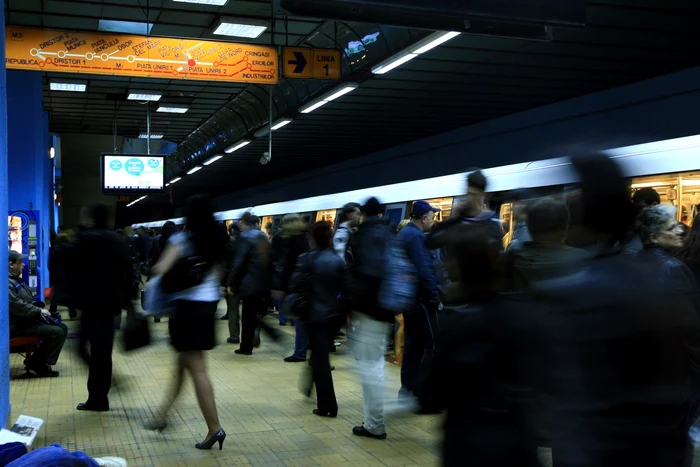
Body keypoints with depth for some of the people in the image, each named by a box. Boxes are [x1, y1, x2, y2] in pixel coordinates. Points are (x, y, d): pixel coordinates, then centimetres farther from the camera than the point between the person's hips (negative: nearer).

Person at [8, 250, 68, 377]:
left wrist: (40, 309, 6)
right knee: (57, 332, -20)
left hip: (28, 319, 11)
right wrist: (39, 311, -16)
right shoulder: (7, 283, -19)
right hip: (18, 325, -11)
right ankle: (37, 363, -5)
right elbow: (18, 306, -27)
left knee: (62, 328, 5)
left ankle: (40, 361, 7)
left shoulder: (16, 280, 16)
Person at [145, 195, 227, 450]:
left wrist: (157, 267, 2)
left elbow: (161, 269, -19)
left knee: (197, 368, -3)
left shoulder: (182, 240, -10)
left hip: (188, 305, -7)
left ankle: (214, 428, -3)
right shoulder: (217, 241, 7)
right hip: (209, 303, 7)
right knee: (184, 360, 19)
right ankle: (164, 413, 32)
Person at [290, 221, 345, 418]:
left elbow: (295, 284, -16)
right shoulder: (338, 260, -1)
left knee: (320, 359, -1)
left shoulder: (306, 259, -12)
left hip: (314, 314, -4)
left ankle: (327, 405, -1)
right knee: (322, 356, 20)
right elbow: (344, 287, 2)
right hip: (333, 314, 4)